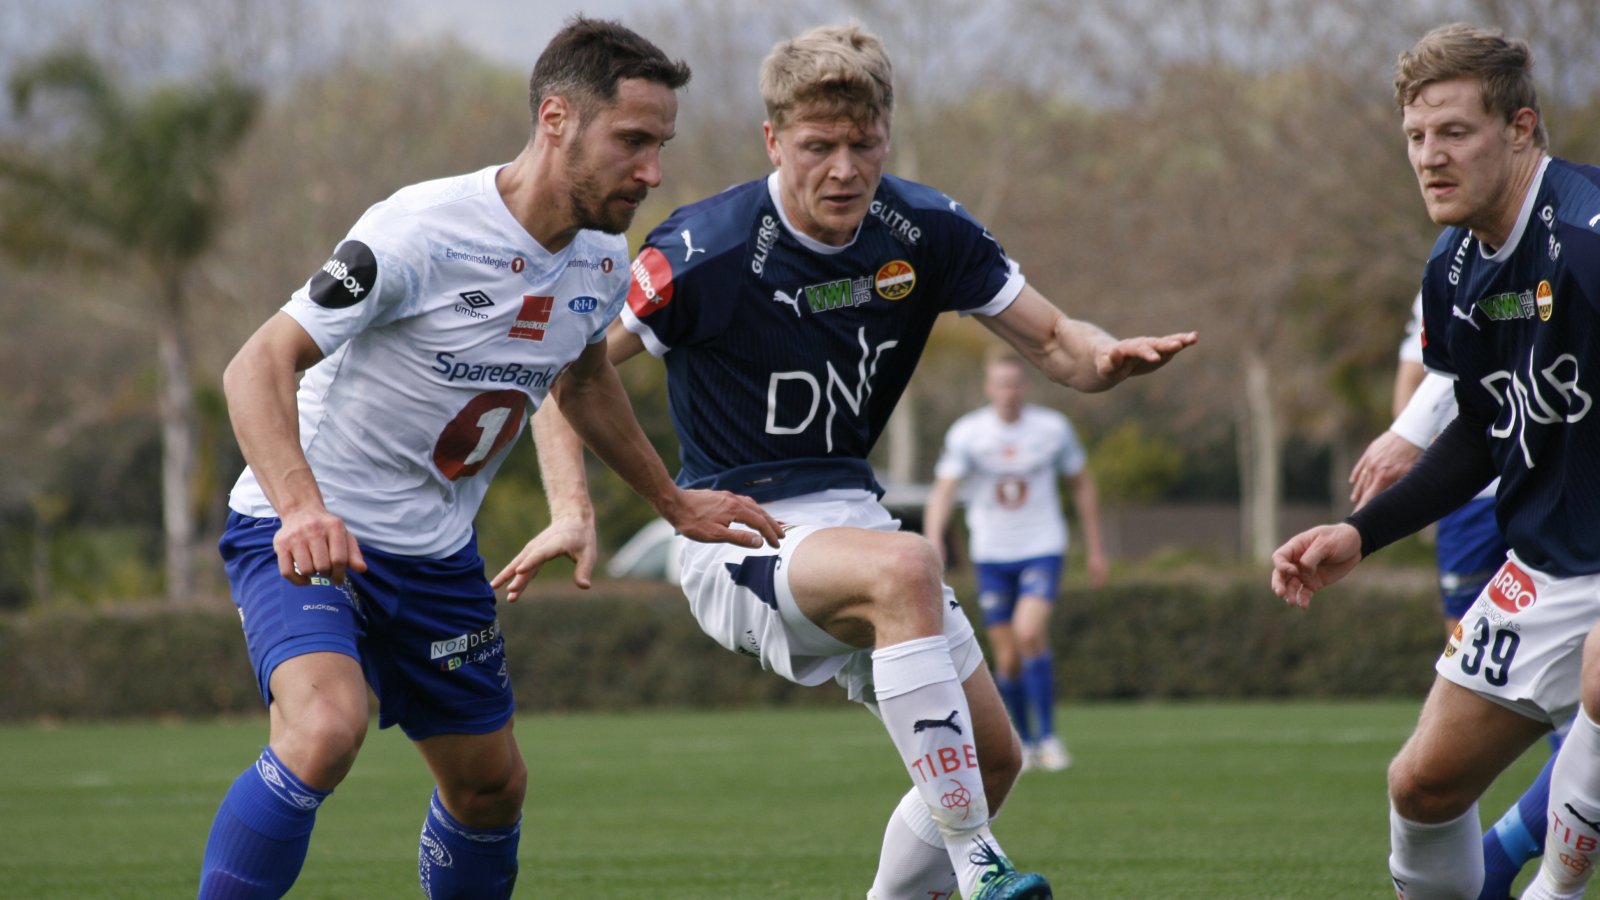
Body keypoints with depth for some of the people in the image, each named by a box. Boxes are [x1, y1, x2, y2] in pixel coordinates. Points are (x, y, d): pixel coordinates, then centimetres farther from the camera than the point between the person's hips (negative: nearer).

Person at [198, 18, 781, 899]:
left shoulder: (603, 259, -1)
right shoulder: (421, 231, -25)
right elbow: (257, 367, -26)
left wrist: (674, 503, 28)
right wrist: (302, 509, -41)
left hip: (436, 555, 8)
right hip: (305, 534, -8)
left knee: (491, 786, 12)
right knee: (325, 727, -31)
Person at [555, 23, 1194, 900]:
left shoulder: (926, 230, -4)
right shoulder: (706, 251, -19)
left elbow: (1050, 339, 2)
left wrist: (1107, 356, -21)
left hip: (849, 511, 7)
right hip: (741, 529, -7)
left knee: (991, 757, 5)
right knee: (906, 568, -37)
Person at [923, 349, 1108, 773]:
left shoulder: (1053, 428, -4)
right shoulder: (966, 433, -7)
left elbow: (1082, 484, 9)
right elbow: (943, 491, -14)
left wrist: (1096, 550, 9)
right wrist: (933, 541, -32)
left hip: (1042, 550, -1)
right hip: (991, 555, 1)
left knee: (1029, 633, -23)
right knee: (1008, 659, 3)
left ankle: (1048, 735, -13)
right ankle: (1025, 742, 23)